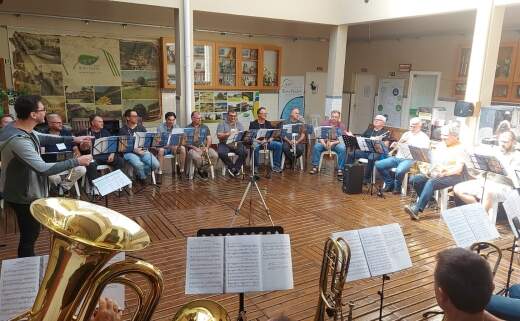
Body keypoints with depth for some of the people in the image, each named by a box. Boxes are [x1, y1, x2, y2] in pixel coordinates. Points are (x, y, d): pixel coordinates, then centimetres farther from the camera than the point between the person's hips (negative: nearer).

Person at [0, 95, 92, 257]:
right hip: (24, 195, -10)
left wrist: (72, 139, 9)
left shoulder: (21, 128, -3)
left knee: (30, 232, 24)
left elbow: (42, 137, 16)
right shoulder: (18, 140, -34)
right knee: (29, 235, 7)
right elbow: (43, 169, -38)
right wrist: (76, 161, -31)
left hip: (24, 190, 10)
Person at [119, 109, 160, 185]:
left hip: (142, 151, 4)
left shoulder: (141, 128, 18)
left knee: (156, 164, -22)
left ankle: (140, 175, 6)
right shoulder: (123, 130, 7)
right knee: (138, 164, -36)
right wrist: (134, 149, -18)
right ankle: (143, 178, -1)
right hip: (129, 152, -3)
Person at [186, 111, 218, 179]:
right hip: (193, 149, -3)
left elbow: (209, 139, 11)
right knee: (196, 157, -37)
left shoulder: (205, 127, 18)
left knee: (215, 155, -25)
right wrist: (194, 148, -16)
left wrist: (207, 147, -9)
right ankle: (202, 171, -5)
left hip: (204, 148, 3)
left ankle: (203, 169, -4)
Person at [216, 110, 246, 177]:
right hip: (225, 144, -2)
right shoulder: (222, 124, 7)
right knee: (221, 153, -33)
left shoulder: (239, 124, 16)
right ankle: (232, 167, -12)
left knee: (244, 152, -27)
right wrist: (228, 134, -20)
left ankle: (235, 168, -14)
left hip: (237, 144, 2)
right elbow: (219, 136, -5)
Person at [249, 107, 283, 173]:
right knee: (255, 147, -40)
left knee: (279, 145, -24)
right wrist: (260, 141, -19)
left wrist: (269, 140, -11)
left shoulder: (268, 123, 18)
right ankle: (255, 167, -22)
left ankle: (276, 166, -17)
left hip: (267, 142, 4)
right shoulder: (253, 124, 6)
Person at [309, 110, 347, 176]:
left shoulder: (342, 126, 1)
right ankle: (315, 167, -20)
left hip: (336, 143, -1)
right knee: (316, 147, -28)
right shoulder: (324, 123, 3)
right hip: (324, 142, 1)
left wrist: (333, 143, -24)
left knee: (342, 148, -32)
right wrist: (324, 144, -23)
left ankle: (340, 169, -24)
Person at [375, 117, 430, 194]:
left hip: (410, 160, -6)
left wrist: (409, 143, -17)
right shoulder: (406, 134, 23)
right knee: (378, 164, -14)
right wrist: (395, 145, 0)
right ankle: (390, 184, 3)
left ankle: (397, 187, -7)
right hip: (398, 157, 6)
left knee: (399, 170, -38)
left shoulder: (424, 137, 4)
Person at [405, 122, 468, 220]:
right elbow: (432, 160, 15)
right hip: (435, 174, 7)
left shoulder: (460, 148, -4)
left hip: (453, 176, -7)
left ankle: (416, 209, -41)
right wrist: (428, 169, -6)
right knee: (415, 179, -16)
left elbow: (459, 169, -14)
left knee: (431, 182, -36)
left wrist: (444, 173, -30)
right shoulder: (441, 145, 17)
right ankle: (428, 201, -2)